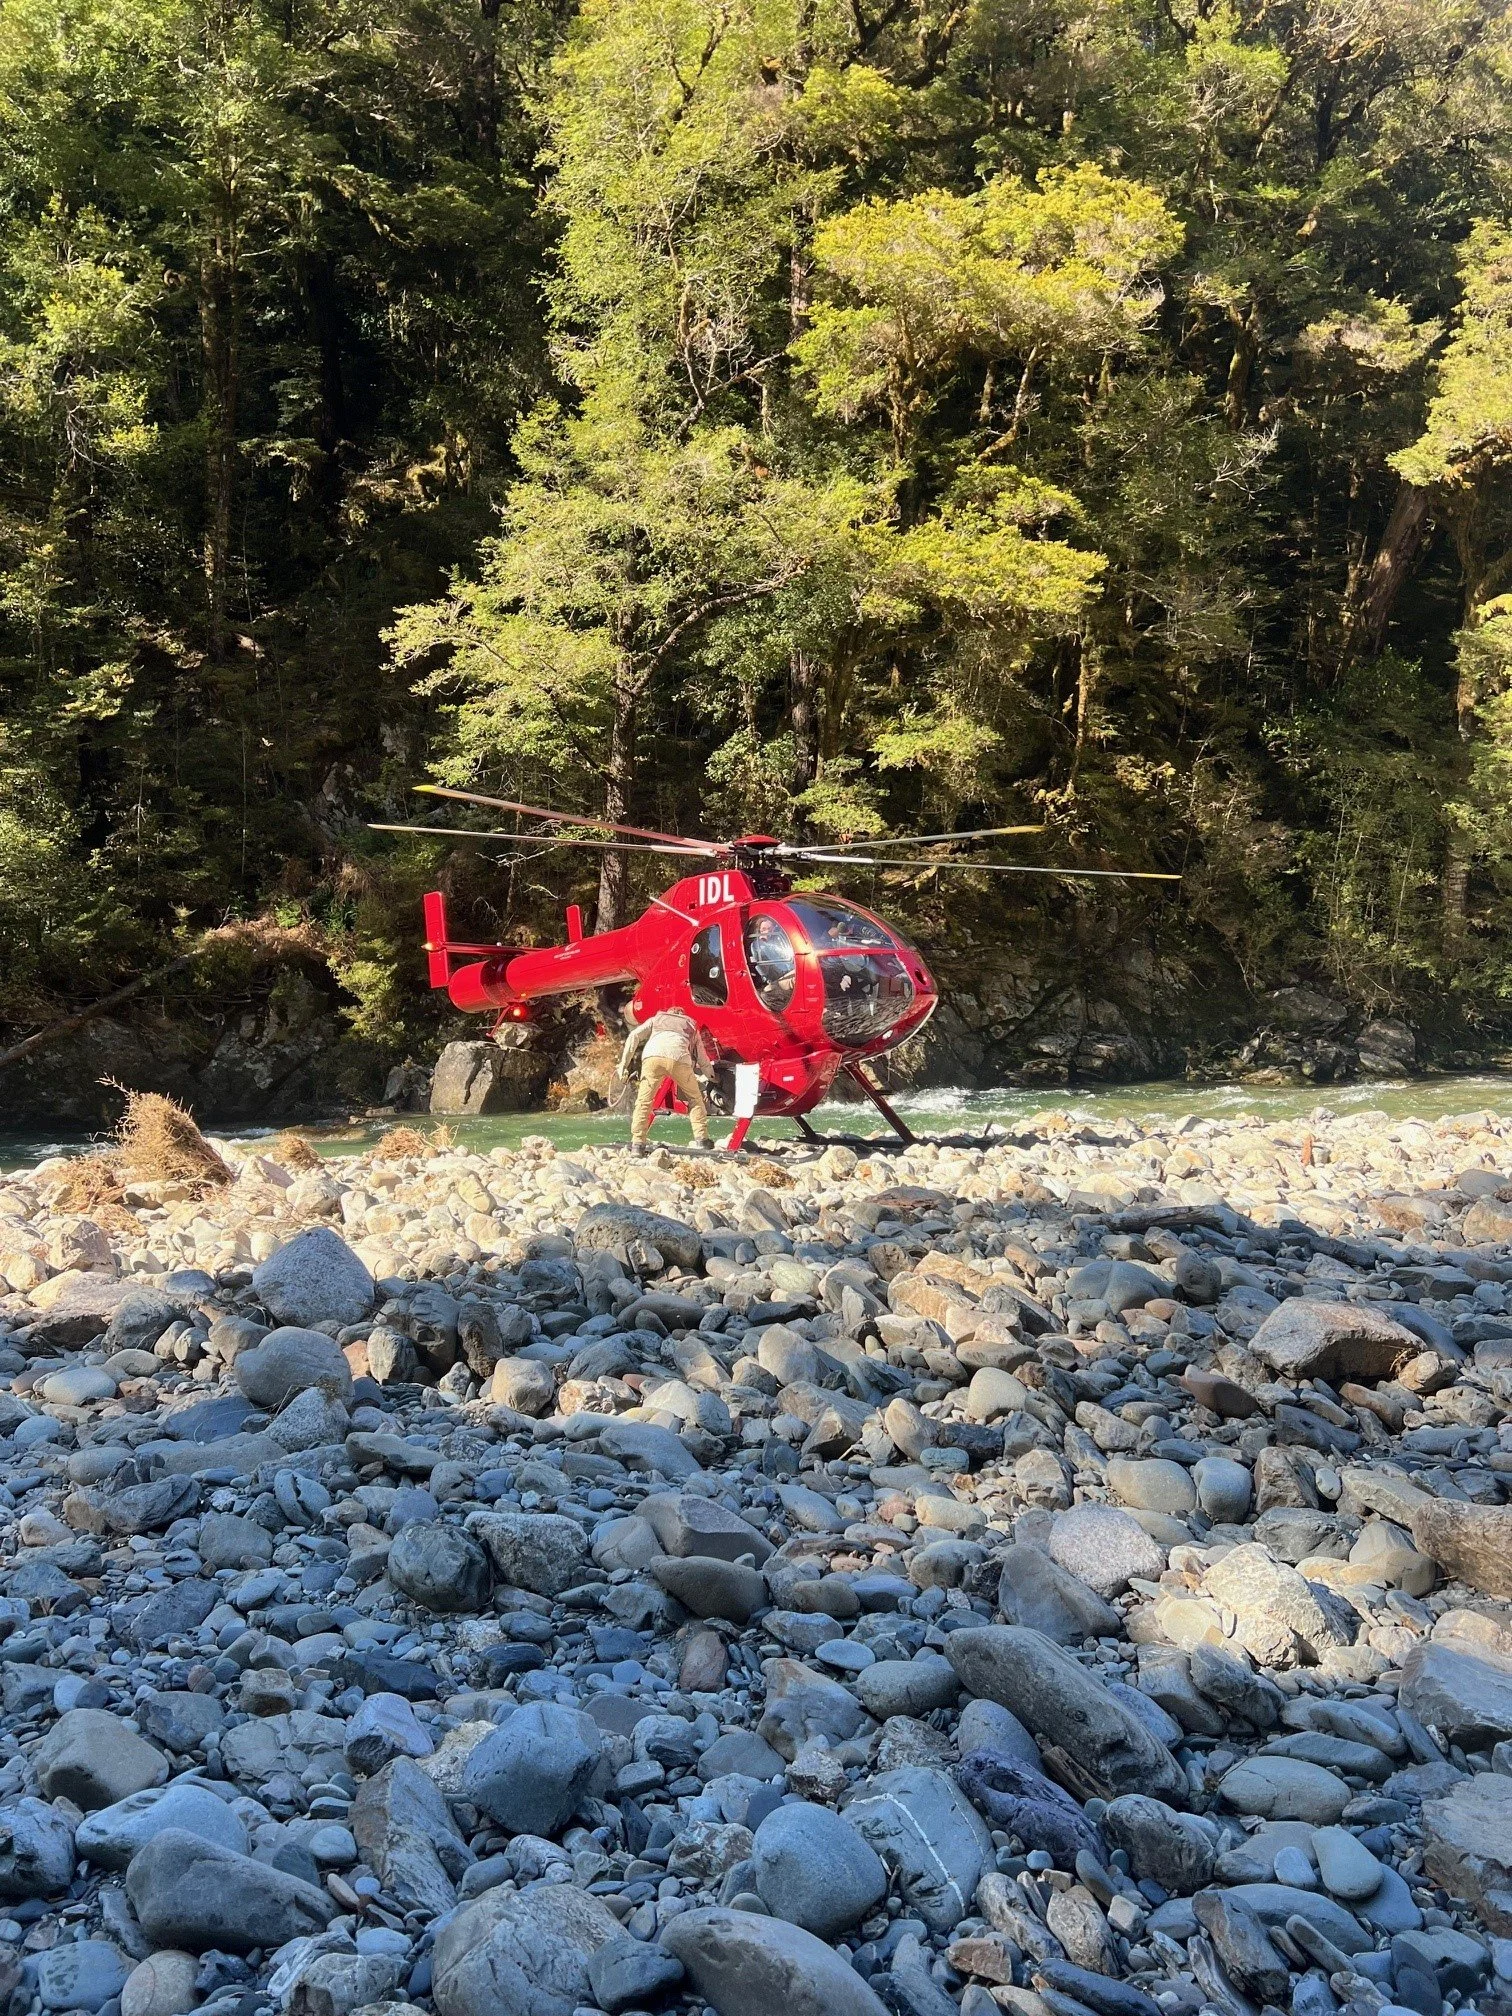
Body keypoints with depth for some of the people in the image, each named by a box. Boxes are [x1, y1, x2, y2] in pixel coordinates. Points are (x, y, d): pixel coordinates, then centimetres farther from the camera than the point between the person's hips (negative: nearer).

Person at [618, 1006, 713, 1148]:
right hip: (680, 1059, 0)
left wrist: (624, 1063, 16)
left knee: (643, 1101, 10)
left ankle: (637, 1142, 2)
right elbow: (702, 1058, 42)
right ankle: (702, 1139, 15)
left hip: (652, 1056, 0)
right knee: (695, 1099, 19)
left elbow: (634, 1036, 19)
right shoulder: (691, 1025, 38)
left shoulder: (656, 1019, 36)